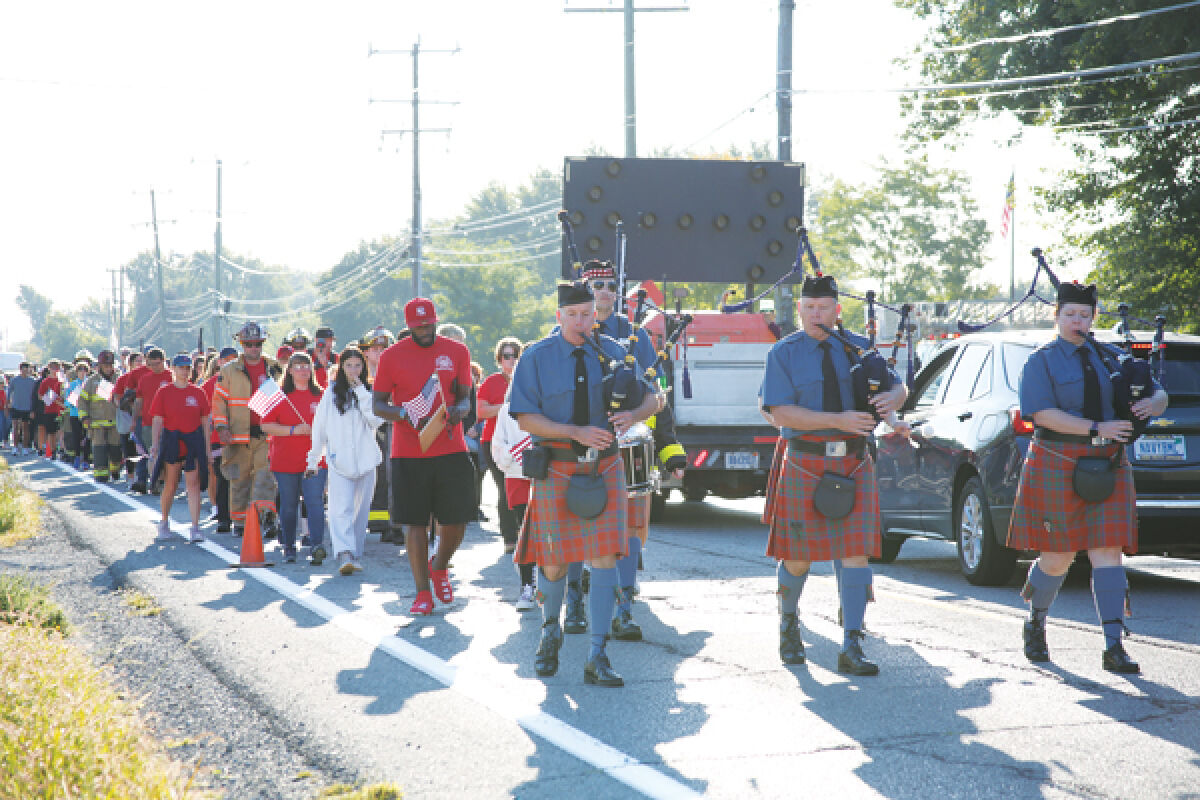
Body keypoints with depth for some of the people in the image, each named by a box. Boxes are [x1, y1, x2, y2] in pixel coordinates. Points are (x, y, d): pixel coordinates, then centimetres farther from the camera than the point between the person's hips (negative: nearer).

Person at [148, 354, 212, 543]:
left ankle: (195, 528, -8)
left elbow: (205, 421, 10)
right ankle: (164, 522, 28)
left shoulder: (197, 393, 7)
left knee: (193, 483, -6)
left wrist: (207, 446, 7)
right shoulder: (163, 392, 2)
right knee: (170, 484, 8)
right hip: (171, 441, -1)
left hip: (194, 441, 1)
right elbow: (157, 420, -1)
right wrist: (154, 445, -10)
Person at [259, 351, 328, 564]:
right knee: (288, 505, 7)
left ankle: (317, 545, -21)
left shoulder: (320, 396, 9)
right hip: (285, 460, 0)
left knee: (315, 502, -13)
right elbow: (266, 426, -3)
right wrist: (293, 430, -13)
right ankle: (288, 547, 20)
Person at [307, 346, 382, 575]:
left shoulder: (370, 392, 9)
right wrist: (313, 459, 12)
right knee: (341, 509, -16)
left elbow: (377, 420, -8)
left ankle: (356, 555, 17)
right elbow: (320, 428, 12)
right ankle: (344, 555, -28)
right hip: (339, 460, -2)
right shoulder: (331, 393, 8)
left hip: (366, 459, 2)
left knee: (361, 511, 7)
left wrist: (361, 391, -9)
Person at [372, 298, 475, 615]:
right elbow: (378, 404, 4)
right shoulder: (391, 356, 2)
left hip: (451, 449, 1)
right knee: (415, 522, -1)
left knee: (456, 519, 1)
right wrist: (404, 414, -16)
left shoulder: (457, 351, 7)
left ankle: (439, 568, 31)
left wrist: (458, 411, -14)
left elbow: (465, 398, 9)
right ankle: (423, 592, 7)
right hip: (408, 453, -1)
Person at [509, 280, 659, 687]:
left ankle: (597, 658, -5)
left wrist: (633, 415, -17)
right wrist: (577, 432, -23)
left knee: (605, 557, -8)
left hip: (604, 468, 2)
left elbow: (652, 398, 7)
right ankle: (551, 631, 35)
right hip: (557, 469, -2)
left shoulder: (611, 353, 4)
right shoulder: (536, 358, -4)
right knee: (554, 562, 3)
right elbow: (525, 419, -11)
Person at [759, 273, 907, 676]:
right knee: (798, 556, 7)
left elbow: (899, 388, 9)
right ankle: (789, 624, 35)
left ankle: (851, 649, -5)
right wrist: (839, 420, -24)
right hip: (804, 465, -2)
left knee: (856, 553, -7)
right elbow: (781, 414, -14)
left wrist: (891, 398, -18)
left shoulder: (858, 348, 7)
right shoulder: (783, 353, -3)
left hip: (854, 466, 2)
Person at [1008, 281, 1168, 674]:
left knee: (1107, 553, -7)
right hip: (1059, 468, -3)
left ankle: (1113, 648, -9)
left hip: (1108, 466, 3)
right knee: (1058, 556, 3)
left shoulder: (1111, 358, 12)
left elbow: (1160, 395, 12)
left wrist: (1152, 403, -14)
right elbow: (1043, 413, -16)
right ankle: (1035, 623, 31)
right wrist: (1097, 428, -23)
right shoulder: (1041, 362, 0)